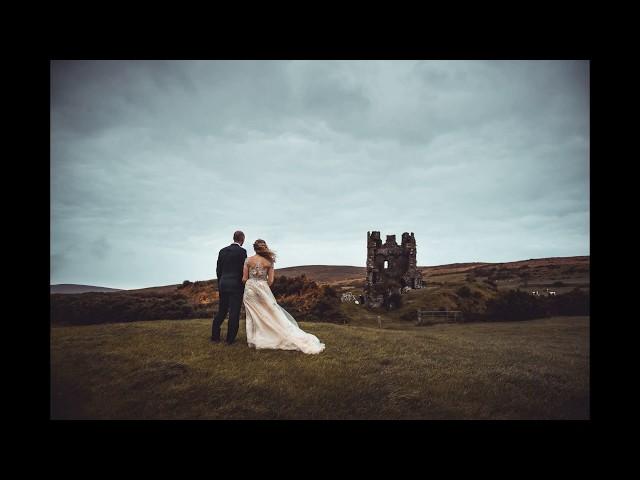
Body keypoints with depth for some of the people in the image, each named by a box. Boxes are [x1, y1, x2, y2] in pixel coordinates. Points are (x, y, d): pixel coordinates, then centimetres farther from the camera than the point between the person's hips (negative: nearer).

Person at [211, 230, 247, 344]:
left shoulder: (222, 251, 8)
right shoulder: (242, 251, -9)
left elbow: (218, 270, 11)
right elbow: (243, 270, -11)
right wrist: (244, 286, -1)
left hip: (223, 284, 6)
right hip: (236, 285, -5)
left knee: (221, 311, 15)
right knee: (234, 313, 1)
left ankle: (215, 336, 19)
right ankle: (230, 339, 5)